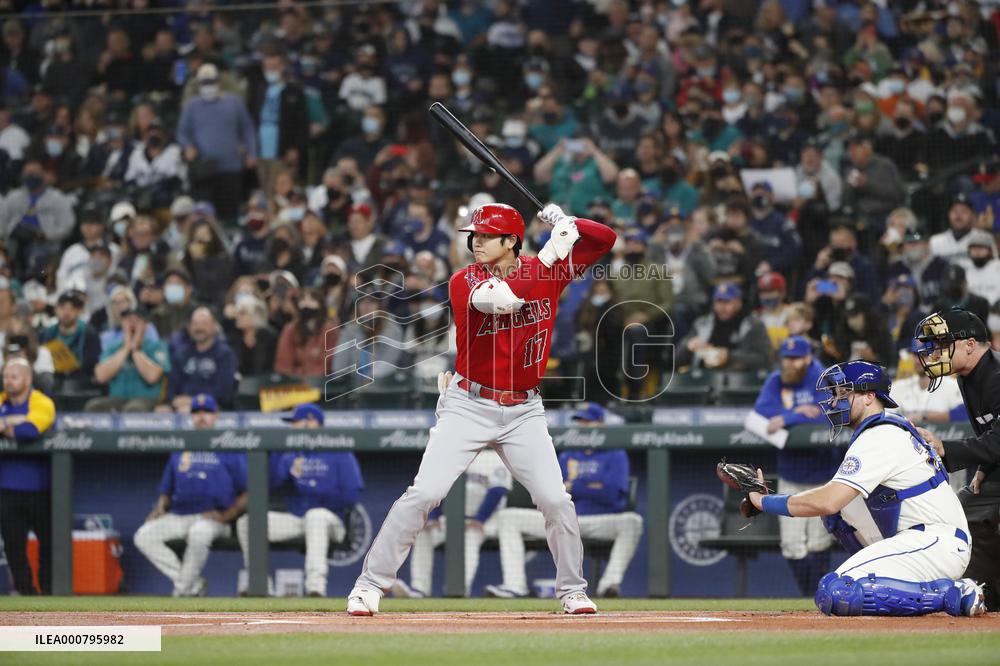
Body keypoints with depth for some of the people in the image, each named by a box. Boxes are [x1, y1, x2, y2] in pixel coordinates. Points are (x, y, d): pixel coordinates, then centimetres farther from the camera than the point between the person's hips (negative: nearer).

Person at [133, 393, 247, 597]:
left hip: (213, 518, -5)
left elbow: (247, 493, 3)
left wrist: (227, 515, -13)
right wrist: (160, 509, 1)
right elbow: (166, 491, 23)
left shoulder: (229, 449, 7)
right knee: (144, 536, -19)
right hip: (178, 517, 5)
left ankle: (183, 590, -24)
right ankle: (193, 585, -17)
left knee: (199, 532, -39)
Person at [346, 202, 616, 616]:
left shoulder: (549, 272, 0)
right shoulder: (464, 281, -8)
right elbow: (499, 299, -30)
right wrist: (546, 257, -30)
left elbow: (605, 239, -1)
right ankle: (370, 585, -5)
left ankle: (572, 590, 14)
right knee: (424, 493, -11)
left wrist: (567, 225, -18)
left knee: (556, 500, -5)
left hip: (524, 412, 2)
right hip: (468, 407, -2)